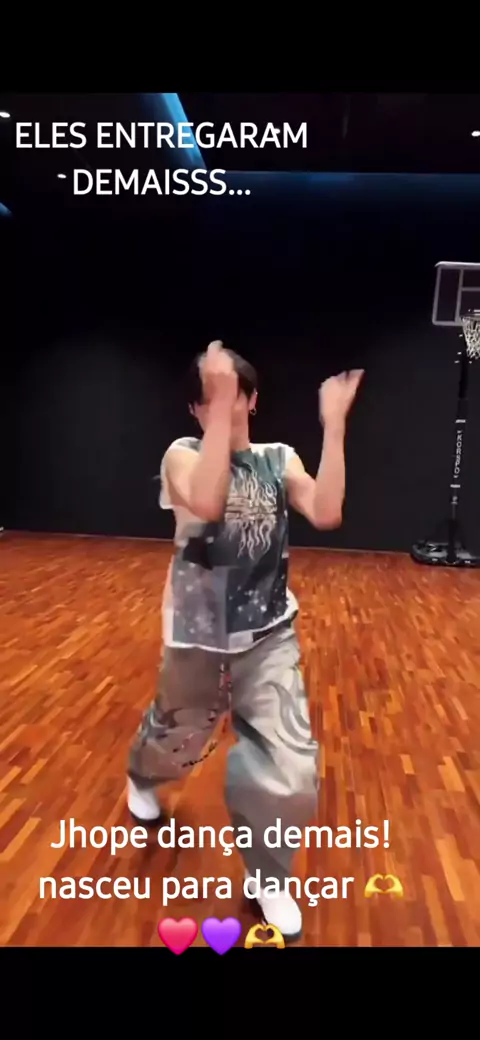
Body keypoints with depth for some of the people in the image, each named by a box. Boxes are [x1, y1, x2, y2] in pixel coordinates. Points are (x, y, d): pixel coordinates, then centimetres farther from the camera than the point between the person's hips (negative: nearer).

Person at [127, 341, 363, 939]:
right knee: (178, 737, 21)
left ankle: (268, 877, 25)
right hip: (198, 628, -2)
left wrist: (333, 423, -25)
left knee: (290, 764, -4)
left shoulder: (279, 459, -3)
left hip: (268, 631, 2)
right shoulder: (182, 454, -12)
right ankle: (141, 776, 61)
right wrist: (220, 407, -37)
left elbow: (326, 514, -22)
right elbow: (207, 504, -36)